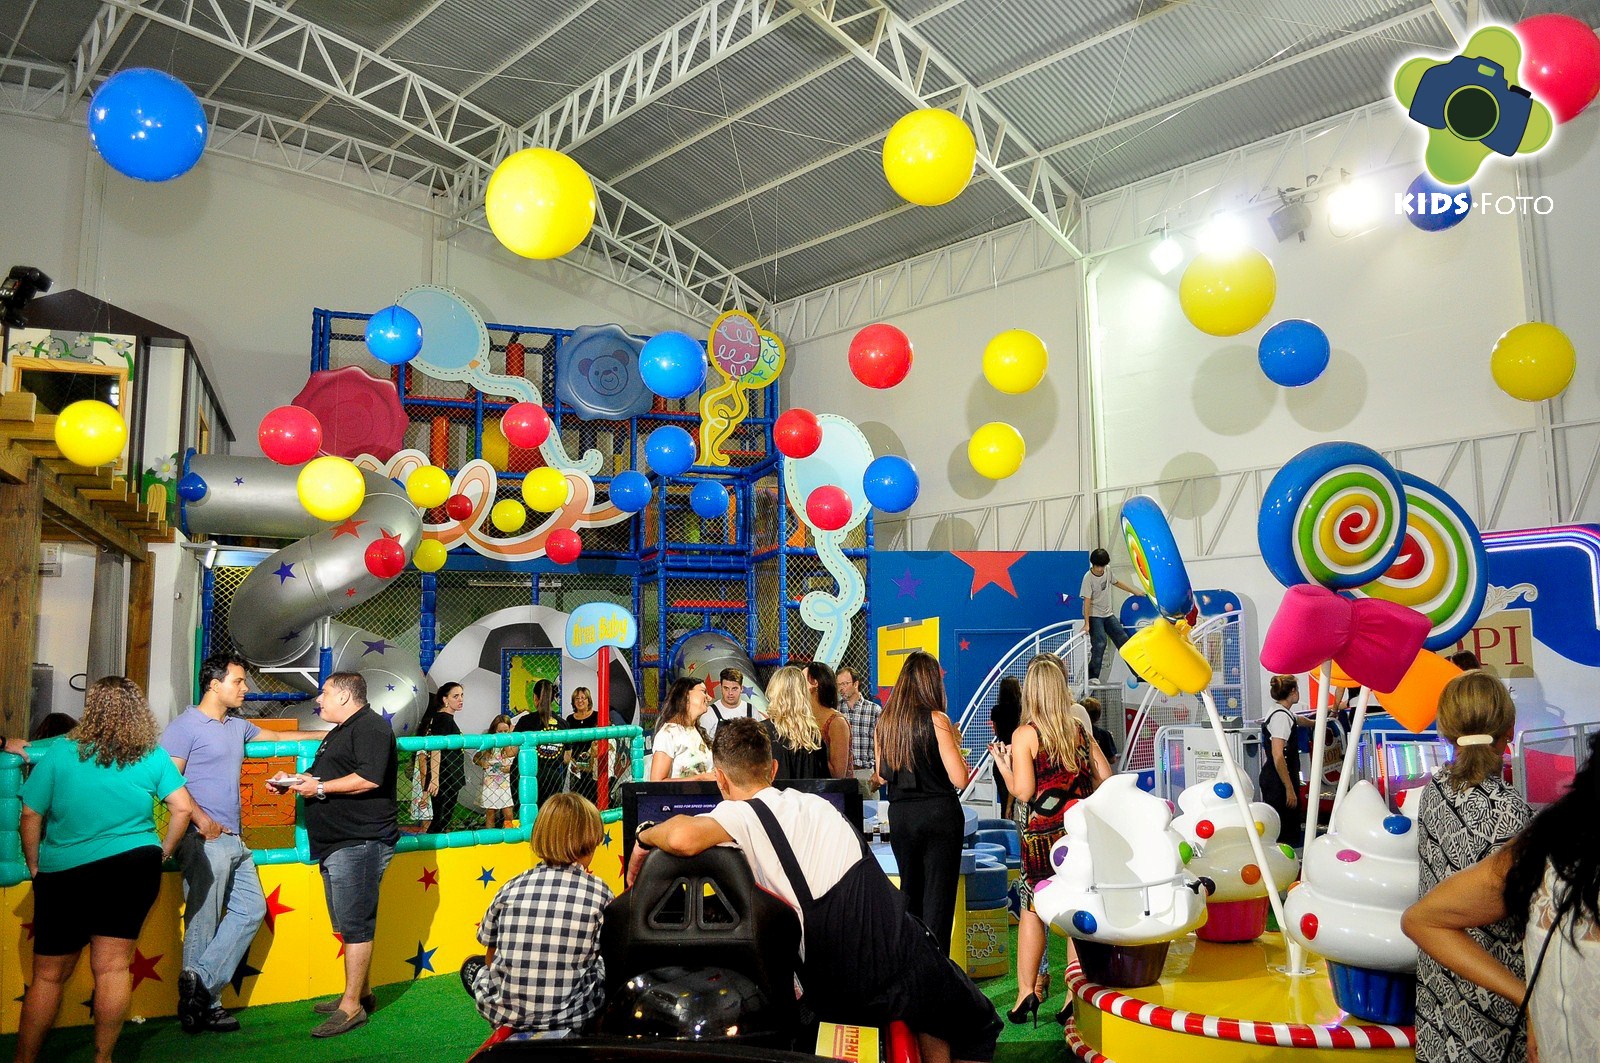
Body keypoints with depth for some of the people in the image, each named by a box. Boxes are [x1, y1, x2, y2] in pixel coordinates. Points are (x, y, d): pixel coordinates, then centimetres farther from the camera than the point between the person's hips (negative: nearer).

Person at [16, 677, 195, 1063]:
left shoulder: (59, 757, -5)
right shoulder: (153, 758, -2)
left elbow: (29, 818, -3)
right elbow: (183, 808, -2)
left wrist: (34, 865, 11)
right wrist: (162, 852, 11)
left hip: (63, 874, 0)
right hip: (134, 869, 1)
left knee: (48, 975, 12)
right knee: (112, 967, 5)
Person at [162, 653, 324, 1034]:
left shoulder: (238, 726, 18)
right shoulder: (186, 725, -7)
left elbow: (277, 737, 32)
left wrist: (326, 735, 27)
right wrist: (201, 819, -21)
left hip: (234, 839, 9)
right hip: (205, 840, -9)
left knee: (252, 909, 6)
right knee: (204, 923, -3)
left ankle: (200, 986, 7)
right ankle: (204, 1005, 6)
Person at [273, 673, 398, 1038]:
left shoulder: (370, 727, -12)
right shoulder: (338, 733, 22)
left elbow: (369, 778, -25)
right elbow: (320, 774, 31)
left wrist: (320, 788, -16)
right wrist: (293, 781, 12)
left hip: (359, 843, -11)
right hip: (336, 844, 11)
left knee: (355, 925, -7)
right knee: (348, 924, 16)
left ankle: (352, 1007, -3)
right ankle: (361, 992, 26)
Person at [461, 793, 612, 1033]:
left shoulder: (511, 888, 0)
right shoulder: (599, 892, -6)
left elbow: (491, 957, 8)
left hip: (503, 1013, 2)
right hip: (571, 1018, -2)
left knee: (473, 966, 31)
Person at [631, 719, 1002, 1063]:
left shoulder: (739, 816, -8)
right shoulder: (813, 802, 10)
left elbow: (683, 838, -30)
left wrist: (645, 837, -6)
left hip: (839, 996, -2)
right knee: (976, 1023, 32)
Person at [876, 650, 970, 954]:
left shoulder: (885, 721, 3)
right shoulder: (936, 719, -12)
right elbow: (959, 779, -12)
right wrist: (955, 744, 3)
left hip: (900, 815, 5)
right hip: (940, 814, -5)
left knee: (909, 893, 19)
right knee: (938, 895, 2)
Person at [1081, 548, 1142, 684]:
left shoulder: (1108, 571, -3)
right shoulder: (1088, 578, -21)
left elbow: (1117, 582, 18)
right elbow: (1087, 601, -25)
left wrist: (1135, 591, 23)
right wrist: (1086, 624, -29)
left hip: (1108, 614, 7)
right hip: (1094, 616, -7)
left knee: (1123, 638, 9)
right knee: (1099, 643, -18)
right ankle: (1093, 676, -12)